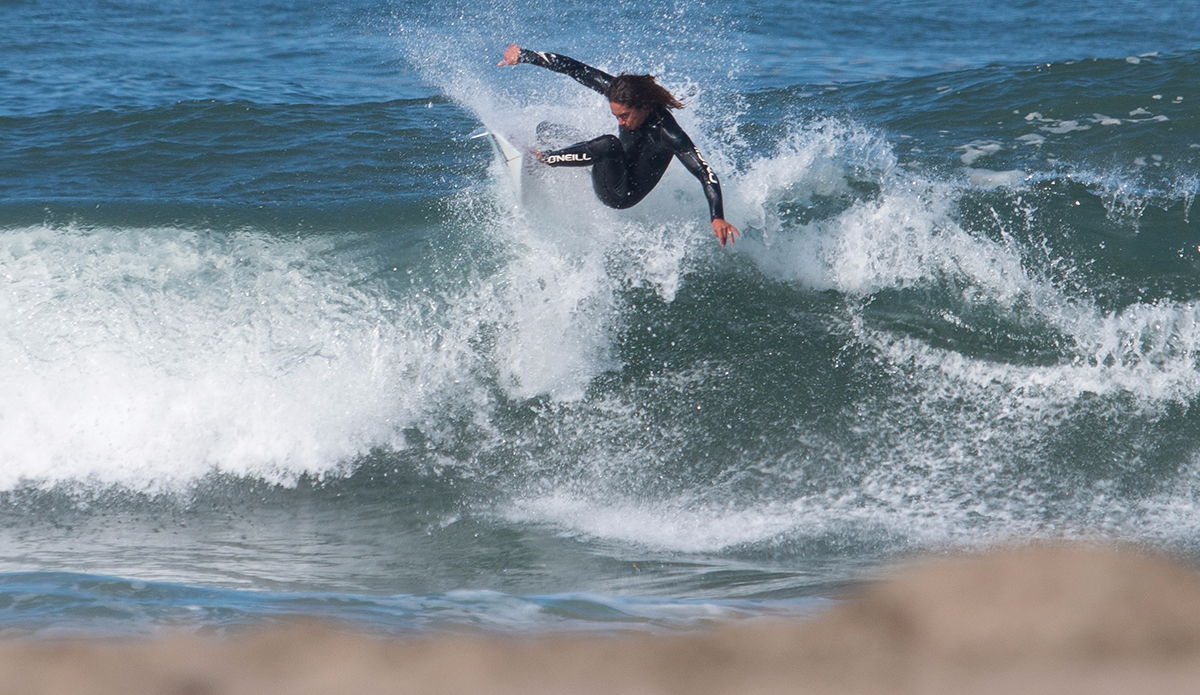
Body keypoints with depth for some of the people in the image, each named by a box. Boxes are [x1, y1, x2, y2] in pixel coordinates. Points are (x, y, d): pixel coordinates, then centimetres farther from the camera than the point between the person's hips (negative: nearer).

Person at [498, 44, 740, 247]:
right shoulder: (624, 93, -17)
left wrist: (717, 218, -47)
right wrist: (525, 56, -7)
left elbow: (705, 174, -35)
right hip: (614, 172, 7)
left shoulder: (668, 135, -32)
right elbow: (575, 69, -11)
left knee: (608, 145, -34)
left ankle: (543, 159, -16)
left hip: (622, 195, -7)